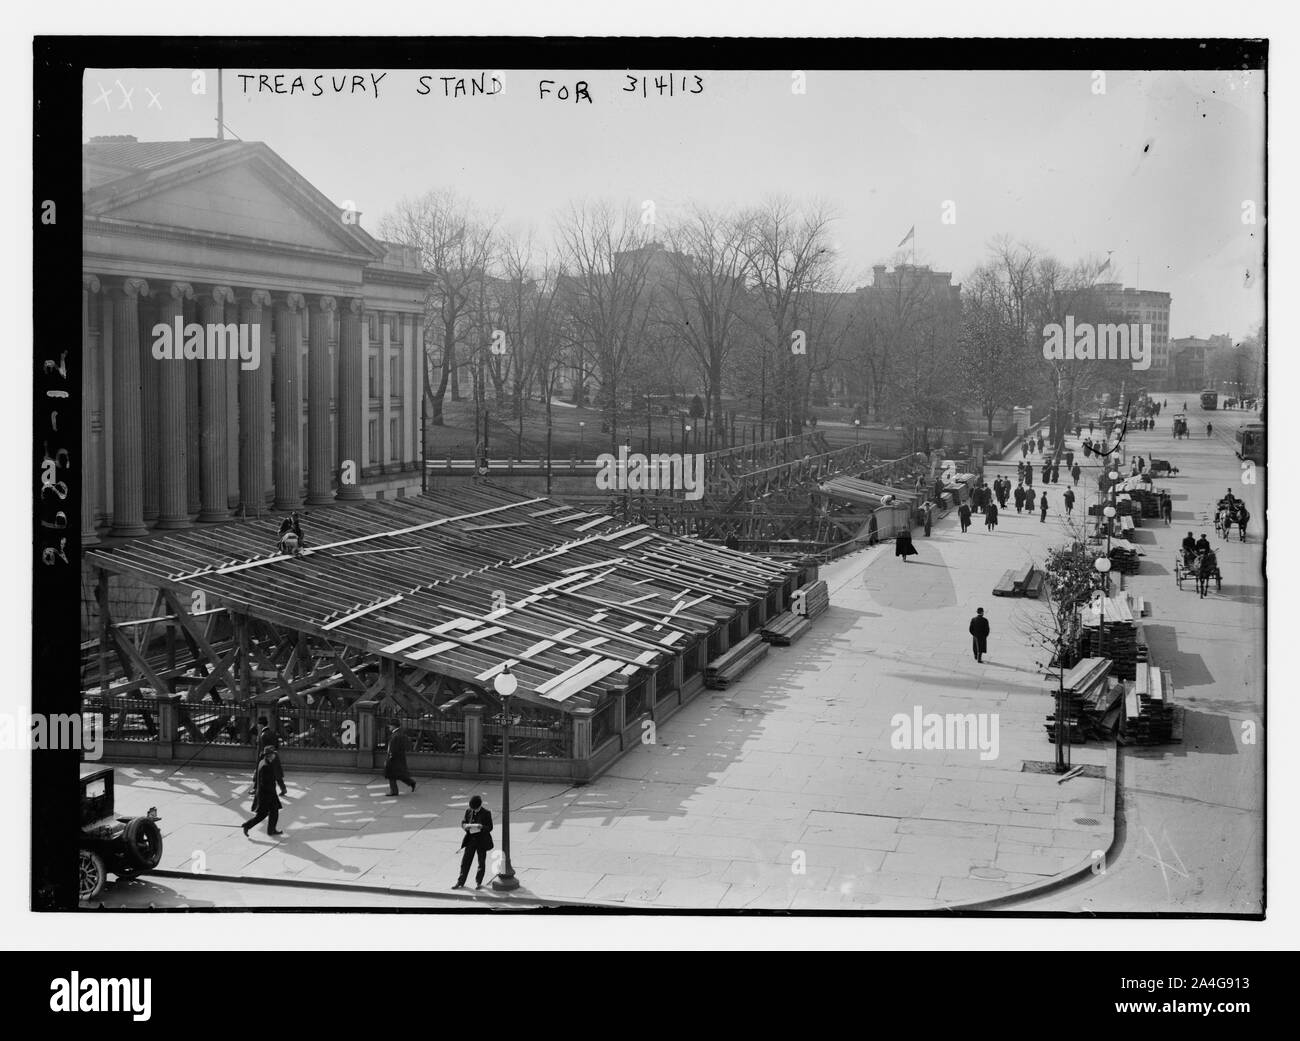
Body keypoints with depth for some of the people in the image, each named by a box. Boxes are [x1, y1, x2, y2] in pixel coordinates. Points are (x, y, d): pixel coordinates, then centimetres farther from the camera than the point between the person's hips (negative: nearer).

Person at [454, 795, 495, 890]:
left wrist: (480, 826, -28)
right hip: (471, 840, 3)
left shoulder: (486, 813, -9)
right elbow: (463, 823, 6)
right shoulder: (468, 811, 1)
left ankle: (478, 882, 23)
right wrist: (467, 826, -18)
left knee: (481, 862, 8)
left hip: (482, 841, -3)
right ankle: (460, 882, 13)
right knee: (465, 861, 4)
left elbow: (490, 827, -10)